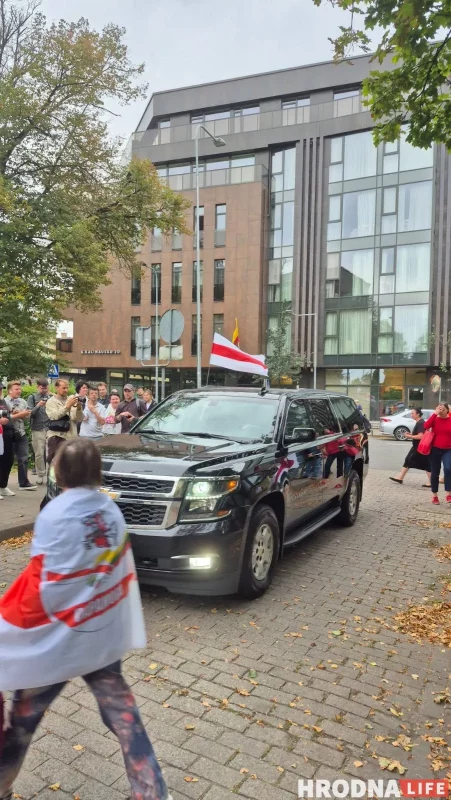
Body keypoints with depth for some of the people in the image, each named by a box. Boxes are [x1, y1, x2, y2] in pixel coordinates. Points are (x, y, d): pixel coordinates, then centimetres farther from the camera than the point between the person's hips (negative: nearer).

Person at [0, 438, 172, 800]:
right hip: (105, 634, 5)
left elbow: (42, 583, -18)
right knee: (123, 715, 17)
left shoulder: (55, 515, -21)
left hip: (59, 640, -5)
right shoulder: (112, 510, -3)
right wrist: (127, 628, 18)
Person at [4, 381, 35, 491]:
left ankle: (24, 483, 10)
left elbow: (27, 416, 8)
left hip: (21, 434, 5)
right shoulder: (4, 402, -7)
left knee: (23, 458, 3)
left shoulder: (23, 402, 10)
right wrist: (20, 415, -14)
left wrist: (19, 414, -11)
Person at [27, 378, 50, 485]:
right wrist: (38, 406, -17)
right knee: (39, 453, 0)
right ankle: (40, 474, 13)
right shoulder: (32, 397, 4)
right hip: (38, 429, -1)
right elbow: (30, 413, -3)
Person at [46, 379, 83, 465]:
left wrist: (79, 408, -12)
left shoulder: (72, 400, 12)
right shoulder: (51, 401, 3)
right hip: (57, 437, -4)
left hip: (71, 437, 4)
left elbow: (79, 420, 6)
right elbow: (54, 416, -14)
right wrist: (67, 406, -19)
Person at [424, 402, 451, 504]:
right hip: (435, 449, 1)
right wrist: (435, 413, -21)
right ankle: (434, 496, 21)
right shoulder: (435, 419, -2)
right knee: (435, 473, 8)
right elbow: (426, 426, -21)